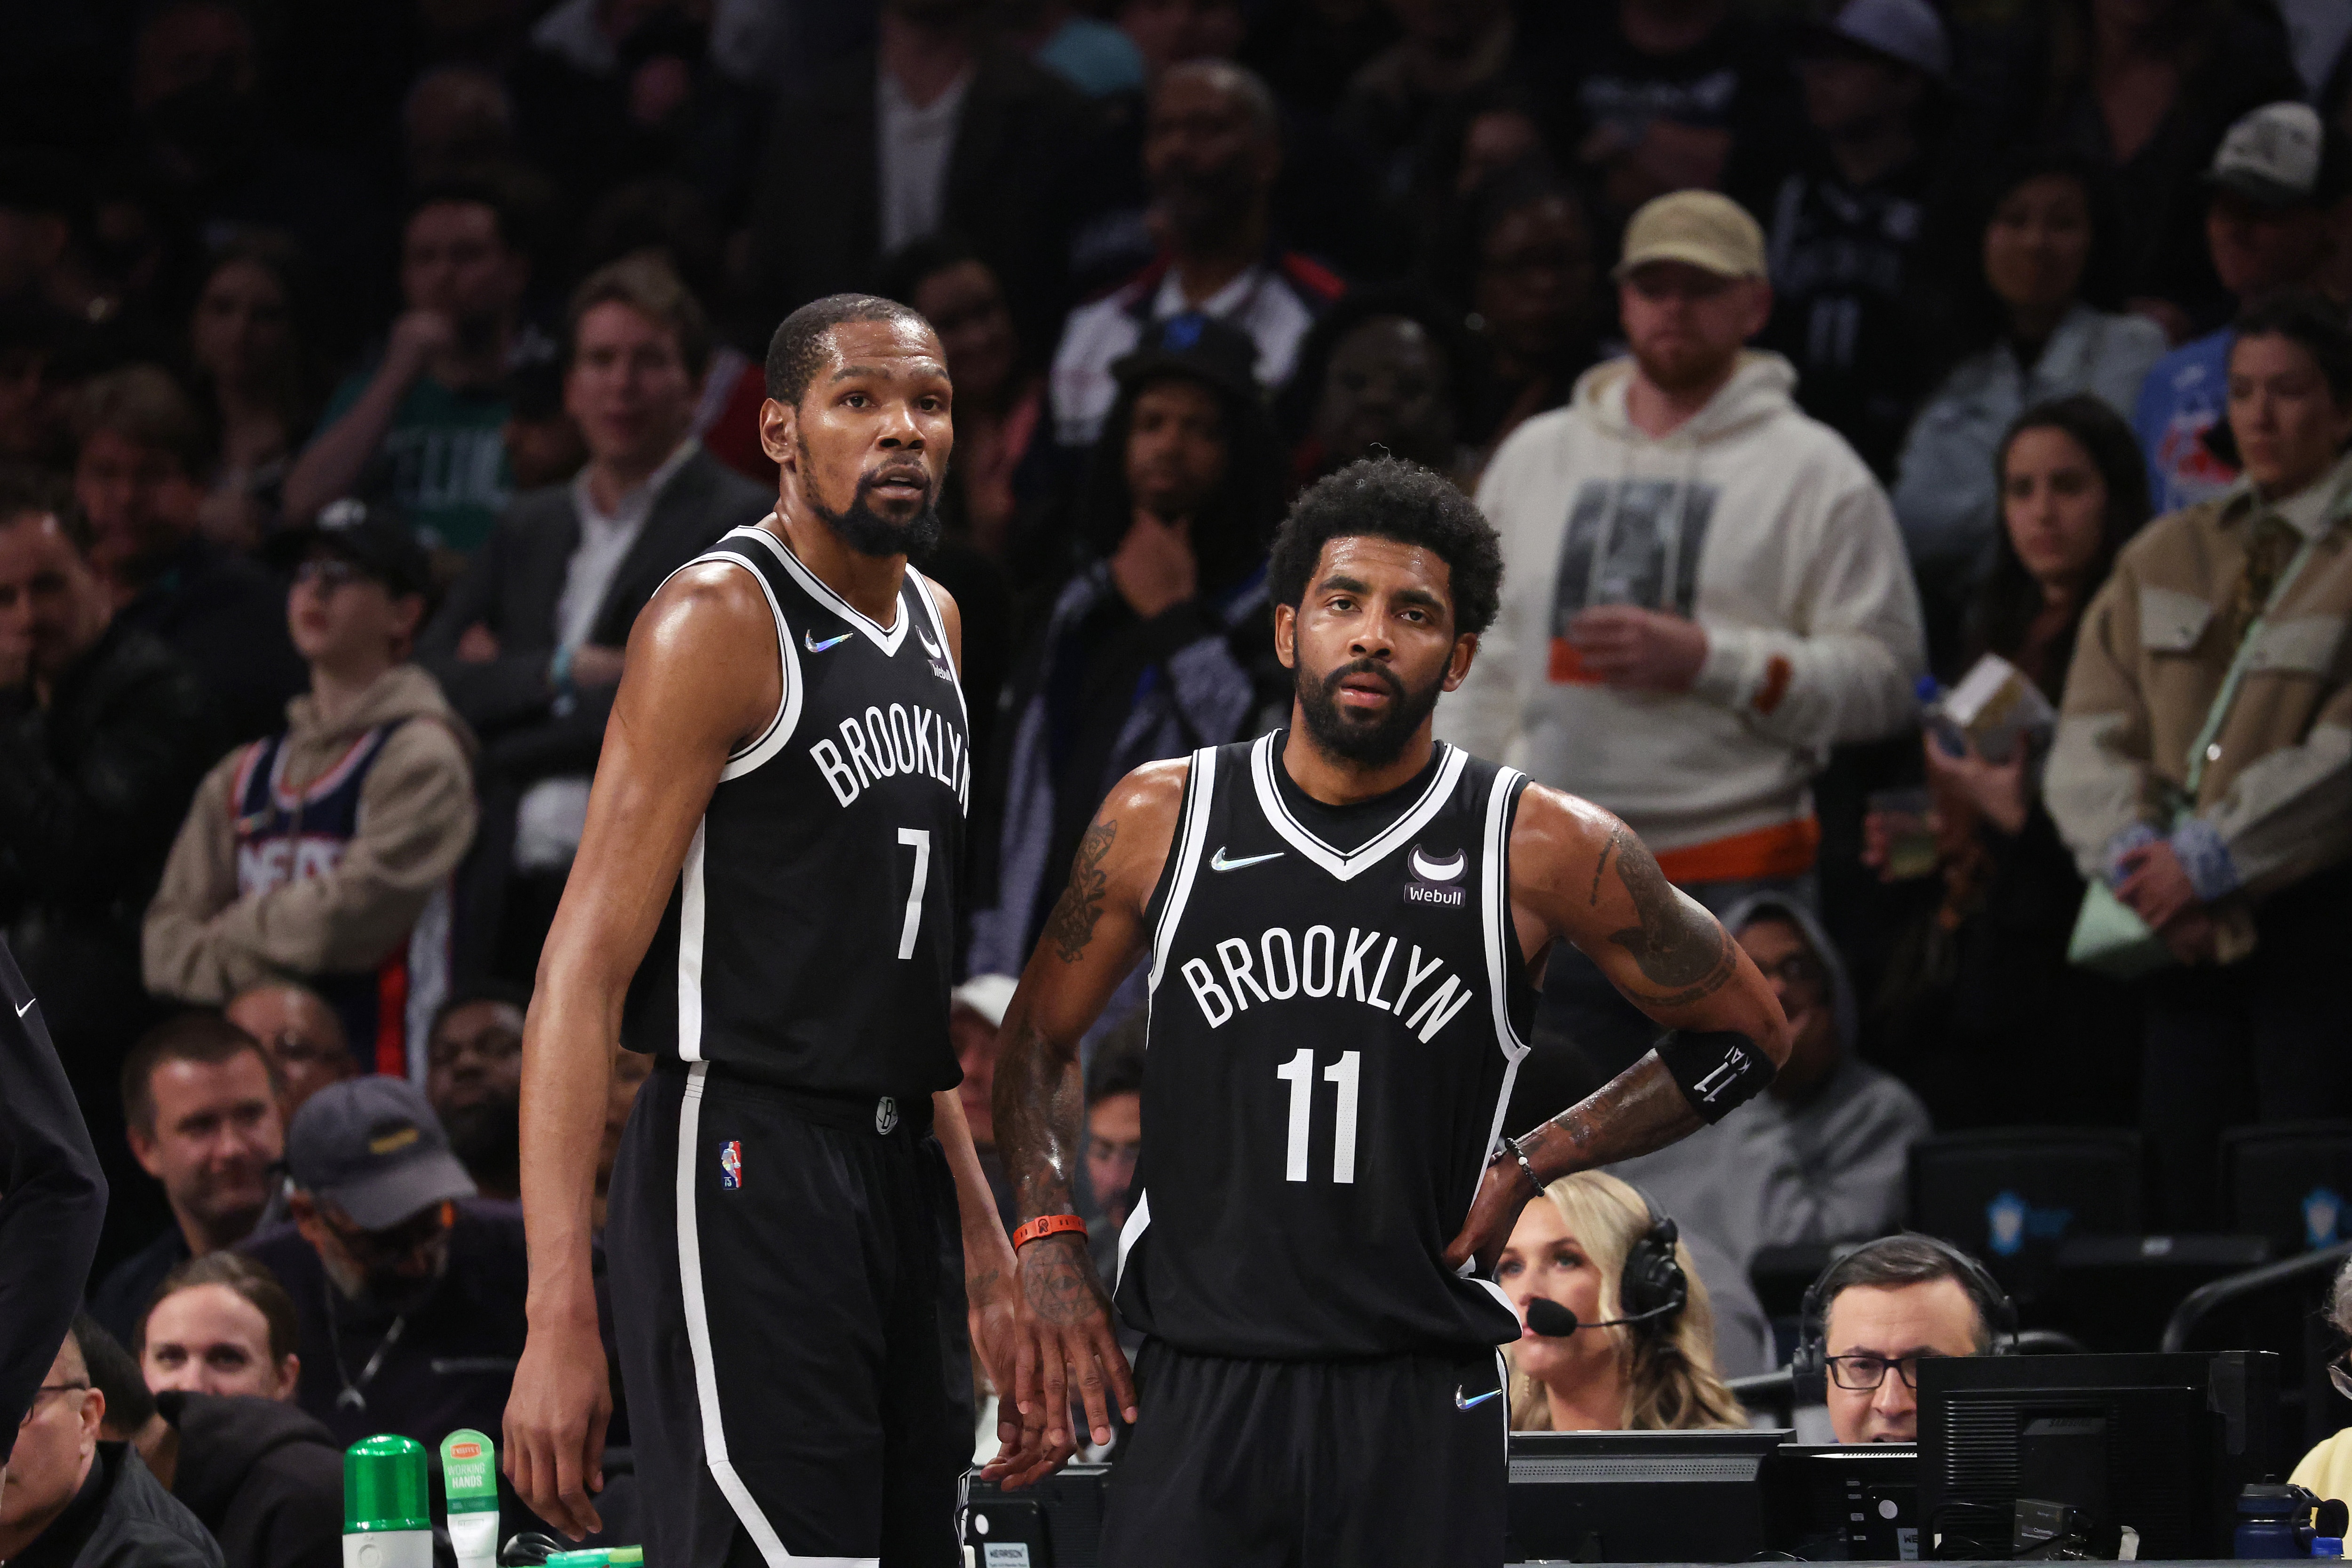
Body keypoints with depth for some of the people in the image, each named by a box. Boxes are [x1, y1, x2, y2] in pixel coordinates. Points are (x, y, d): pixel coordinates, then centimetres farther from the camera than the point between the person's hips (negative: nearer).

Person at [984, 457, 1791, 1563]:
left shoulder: (1544, 851, -3)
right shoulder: (1161, 818, 2)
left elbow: (1745, 1035, 8)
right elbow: (1040, 1040, 16)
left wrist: (1534, 1162, 0)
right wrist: (1049, 1244, 2)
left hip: (1418, 1397, -1)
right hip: (1197, 1379, 1)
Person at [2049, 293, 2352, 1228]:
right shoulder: (2165, 556, 16)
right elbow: (2093, 730, 8)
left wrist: (2210, 859, -13)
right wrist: (2133, 854, -9)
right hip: (2187, 934, 5)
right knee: (2189, 1204, 2)